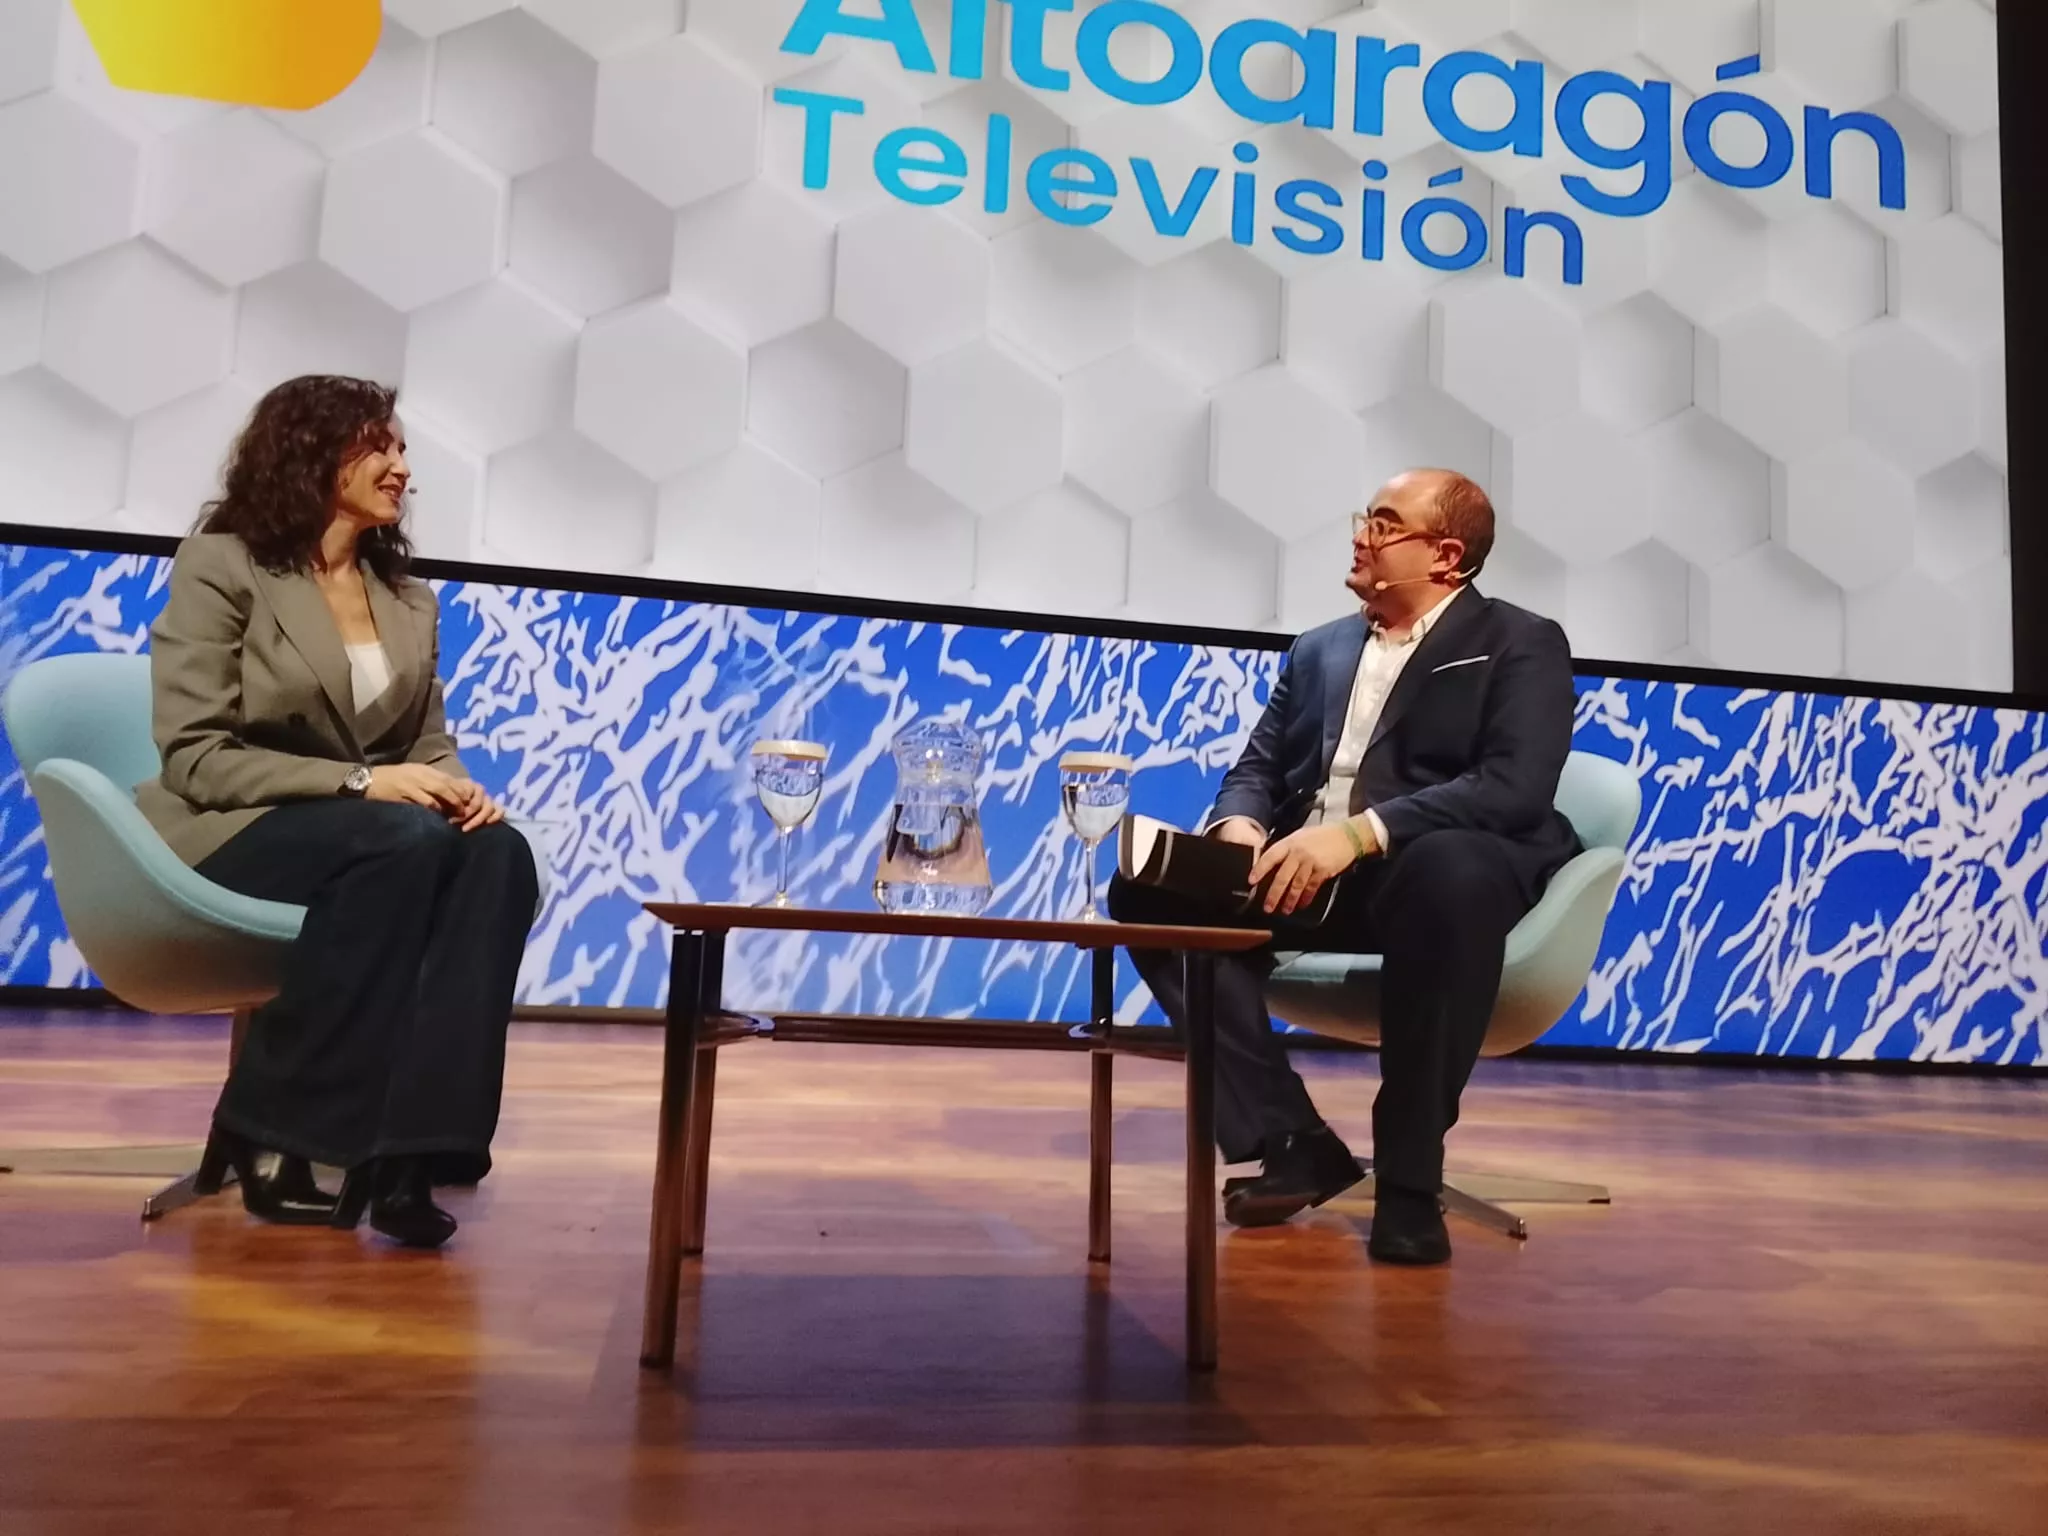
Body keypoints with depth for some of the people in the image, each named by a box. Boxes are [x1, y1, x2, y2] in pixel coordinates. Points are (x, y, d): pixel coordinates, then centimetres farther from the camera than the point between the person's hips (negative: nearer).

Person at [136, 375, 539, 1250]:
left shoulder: (410, 602, 14)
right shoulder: (222, 565, -3)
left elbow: (429, 744, 12)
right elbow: (196, 757, -11)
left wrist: (456, 789, -14)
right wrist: (360, 782, -23)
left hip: (368, 837, 5)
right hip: (225, 835, -5)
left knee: (498, 853, -28)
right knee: (405, 840, -36)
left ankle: (409, 1143, -32)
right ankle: (275, 1134, -22)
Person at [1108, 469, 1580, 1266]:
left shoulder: (1521, 644, 3)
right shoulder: (1319, 649, 21)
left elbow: (1515, 785, -14)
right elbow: (1258, 767, 16)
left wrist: (1359, 833, -27)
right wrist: (1239, 826, -11)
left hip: (1425, 873, -5)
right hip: (1307, 876, 6)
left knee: (1453, 869, -40)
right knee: (1151, 887, -17)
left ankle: (1409, 1176, -24)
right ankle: (1292, 1142, -11)